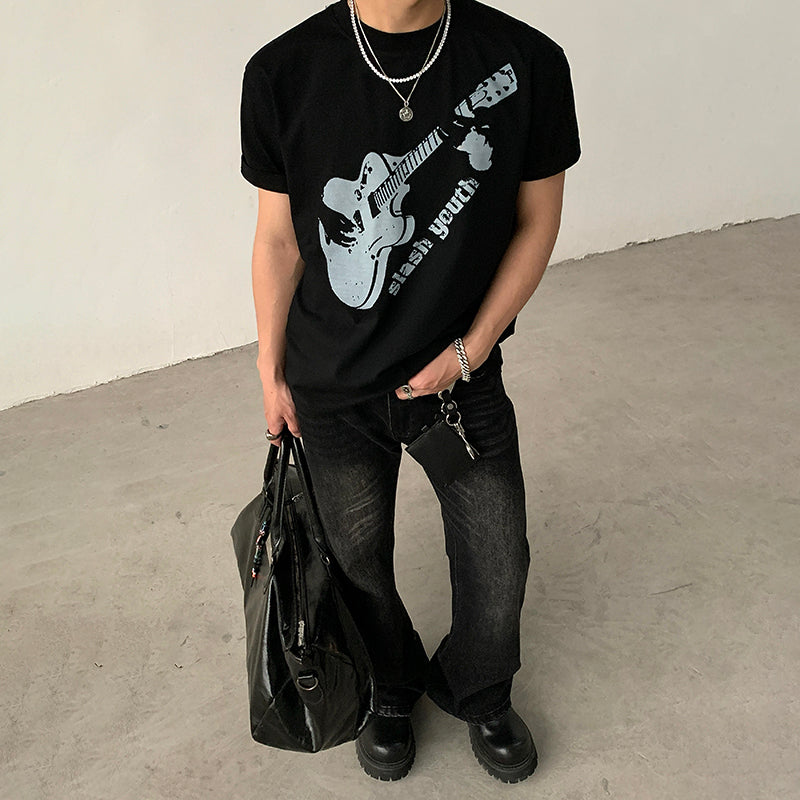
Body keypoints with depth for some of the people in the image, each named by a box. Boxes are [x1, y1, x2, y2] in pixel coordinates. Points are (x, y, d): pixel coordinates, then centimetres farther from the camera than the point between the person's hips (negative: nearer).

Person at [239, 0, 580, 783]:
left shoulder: (526, 63, -15)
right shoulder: (284, 73, -15)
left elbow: (537, 221, -3)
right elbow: (279, 238, -3)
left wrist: (471, 349, -10)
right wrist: (271, 371, 5)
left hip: (464, 376, 1)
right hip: (332, 391, 0)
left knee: (497, 566, 13)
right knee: (358, 561, 19)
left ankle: (477, 693, 48)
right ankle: (392, 690, 52)